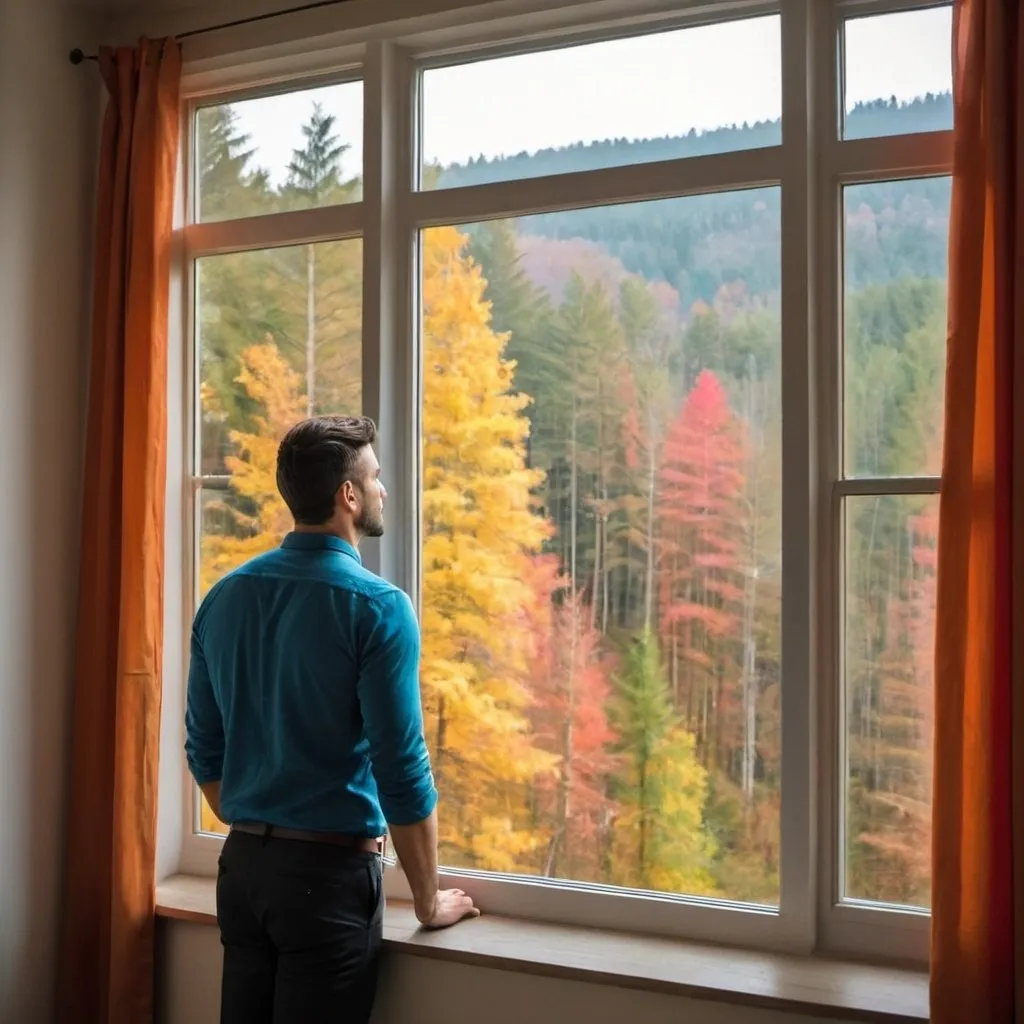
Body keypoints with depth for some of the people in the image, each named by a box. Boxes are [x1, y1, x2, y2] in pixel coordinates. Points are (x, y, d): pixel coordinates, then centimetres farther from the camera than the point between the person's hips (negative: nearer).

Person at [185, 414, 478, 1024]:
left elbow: (204, 749, 11)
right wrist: (431, 902, -3)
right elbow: (402, 771, -15)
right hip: (330, 869, -6)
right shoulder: (376, 606, -15)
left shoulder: (224, 597, 4)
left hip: (242, 865, 6)